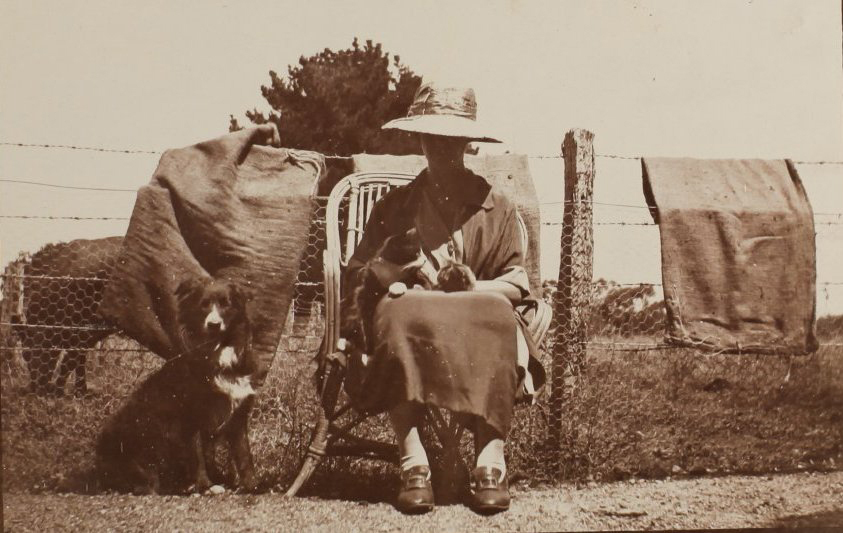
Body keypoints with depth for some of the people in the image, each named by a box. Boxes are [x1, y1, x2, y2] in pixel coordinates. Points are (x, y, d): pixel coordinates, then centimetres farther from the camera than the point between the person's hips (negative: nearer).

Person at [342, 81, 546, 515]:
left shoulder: (496, 208, 15)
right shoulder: (394, 207, 16)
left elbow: (516, 284, 8)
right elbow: (356, 278, 11)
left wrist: (474, 289, -13)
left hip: (477, 323, 0)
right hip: (412, 313, 0)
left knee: (496, 317, -36)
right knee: (398, 316, -37)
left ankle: (490, 464, -40)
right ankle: (413, 465, -42)